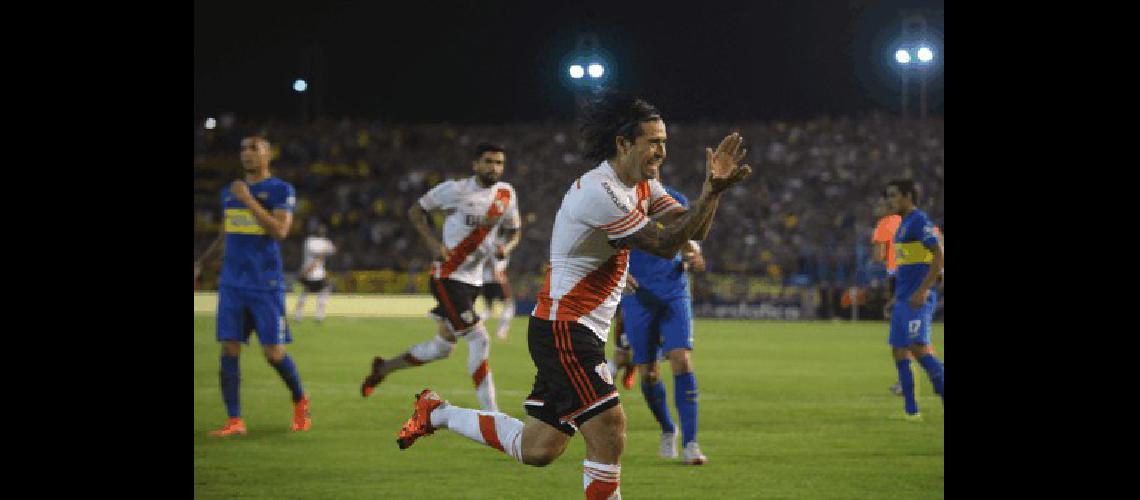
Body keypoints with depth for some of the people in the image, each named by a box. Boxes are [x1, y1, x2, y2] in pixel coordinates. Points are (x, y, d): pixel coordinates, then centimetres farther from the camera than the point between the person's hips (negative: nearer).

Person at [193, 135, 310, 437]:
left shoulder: (281, 191, -3)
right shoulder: (230, 192, 14)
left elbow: (280, 231, -17)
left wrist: (249, 200, -18)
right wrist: (201, 264, 17)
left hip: (266, 285, -5)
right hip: (232, 284, 5)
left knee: (274, 353, -5)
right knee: (229, 350, -5)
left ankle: (300, 401, 22)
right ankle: (234, 421, -4)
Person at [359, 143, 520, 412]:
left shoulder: (507, 194, 4)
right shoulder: (456, 189, -11)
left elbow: (513, 230, 17)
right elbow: (416, 210, 0)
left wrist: (505, 247, -6)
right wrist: (433, 242, -13)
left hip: (473, 279, 7)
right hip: (448, 277, -7)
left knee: (442, 347, 16)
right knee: (479, 340, -14)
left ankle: (383, 368, 37)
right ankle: (490, 413, -10)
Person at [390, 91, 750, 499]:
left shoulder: (641, 186, 11)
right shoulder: (600, 192, -20)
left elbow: (692, 229, 6)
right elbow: (664, 245, -21)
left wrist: (713, 188, -11)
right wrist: (712, 192, -24)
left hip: (578, 332, 10)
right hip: (563, 330, -10)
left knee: (536, 450, 12)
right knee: (609, 435, -16)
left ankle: (436, 412, 29)